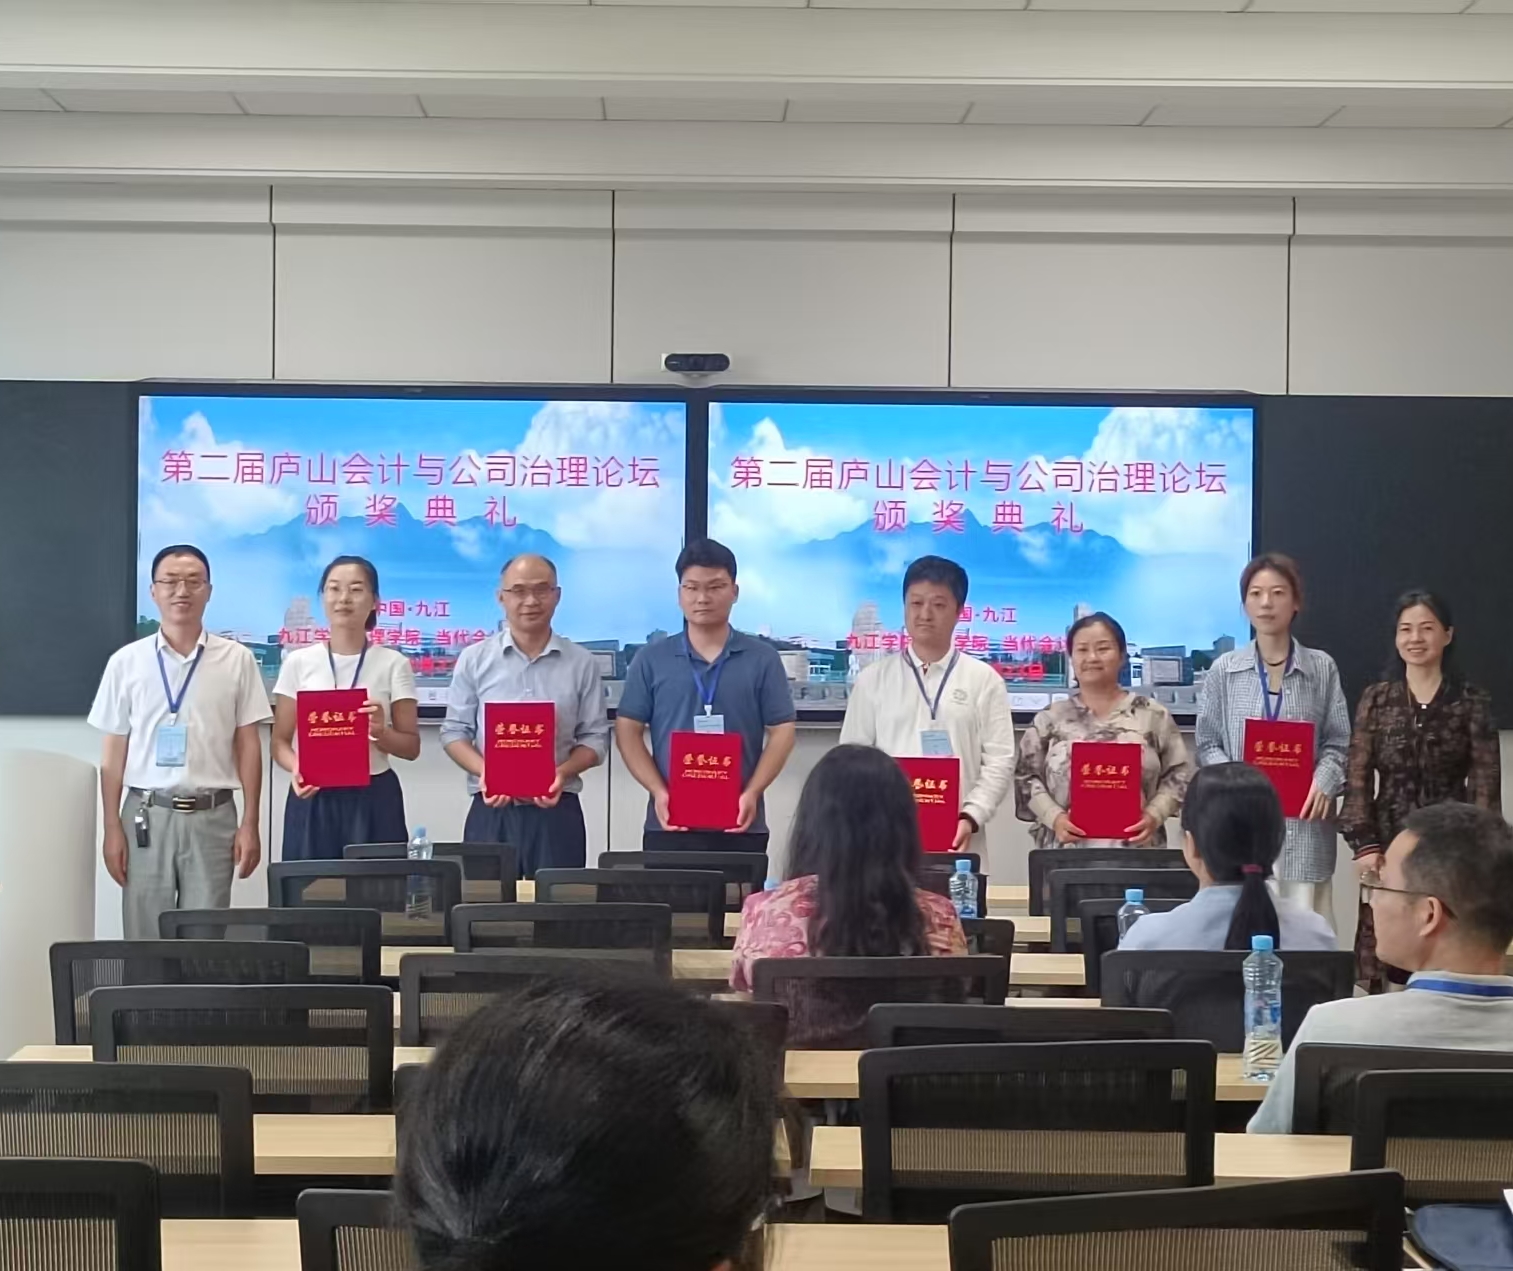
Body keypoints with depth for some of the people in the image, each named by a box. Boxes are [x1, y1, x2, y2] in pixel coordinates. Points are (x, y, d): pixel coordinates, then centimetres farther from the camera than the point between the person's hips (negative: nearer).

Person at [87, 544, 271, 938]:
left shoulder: (236, 660, 3)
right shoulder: (126, 662, 4)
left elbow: (248, 745, 5)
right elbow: (114, 751, 7)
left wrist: (250, 823, 0)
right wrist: (111, 827, 2)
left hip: (212, 816, 0)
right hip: (146, 814, 1)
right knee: (144, 936, 3)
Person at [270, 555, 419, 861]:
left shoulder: (393, 664, 3)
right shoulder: (299, 663, 6)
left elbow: (412, 747, 5)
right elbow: (280, 741, 7)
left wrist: (381, 733, -16)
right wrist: (295, 768, -15)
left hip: (373, 800, -1)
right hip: (313, 800, 1)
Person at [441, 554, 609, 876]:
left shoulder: (581, 663, 5)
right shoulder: (474, 660, 6)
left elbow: (595, 737, 5)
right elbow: (455, 731, 7)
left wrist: (562, 772, -14)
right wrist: (485, 772, -12)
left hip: (557, 810, 0)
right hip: (491, 811, 0)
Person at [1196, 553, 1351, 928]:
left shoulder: (1322, 668, 7)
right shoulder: (1224, 670, 7)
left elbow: (1337, 742, 5)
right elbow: (1208, 744, 6)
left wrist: (1323, 783, -14)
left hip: (1304, 823, 0)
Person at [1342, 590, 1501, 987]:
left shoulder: (1472, 702, 3)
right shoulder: (1376, 699, 6)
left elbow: (1485, 783, 0)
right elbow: (1357, 778, 3)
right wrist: (1364, 845, -6)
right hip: (1389, 843, 1)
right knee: (1384, 958, -1)